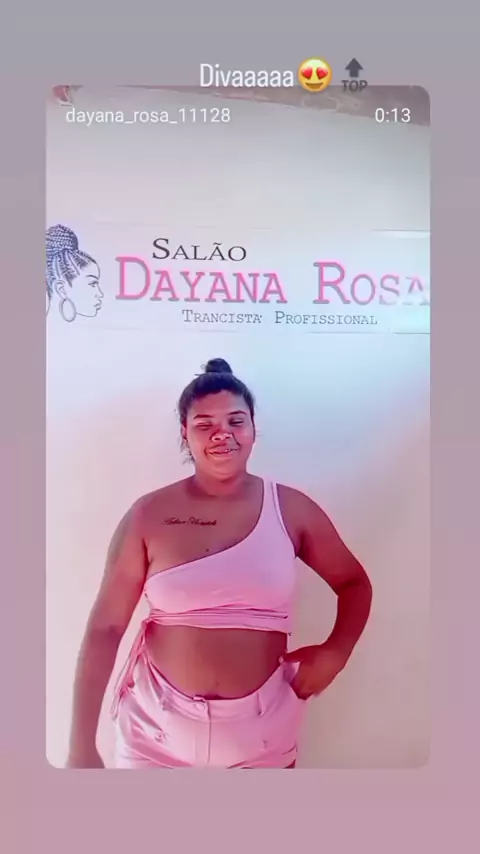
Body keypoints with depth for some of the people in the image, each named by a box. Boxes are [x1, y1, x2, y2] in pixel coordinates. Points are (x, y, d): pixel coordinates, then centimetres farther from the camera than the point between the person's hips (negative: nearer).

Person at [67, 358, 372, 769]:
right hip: (157, 720, 0)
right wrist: (82, 746, -8)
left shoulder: (291, 509, -6)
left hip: (260, 725, 1)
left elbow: (354, 583, 7)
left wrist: (336, 651, -9)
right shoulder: (149, 516, -10)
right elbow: (105, 628, -8)